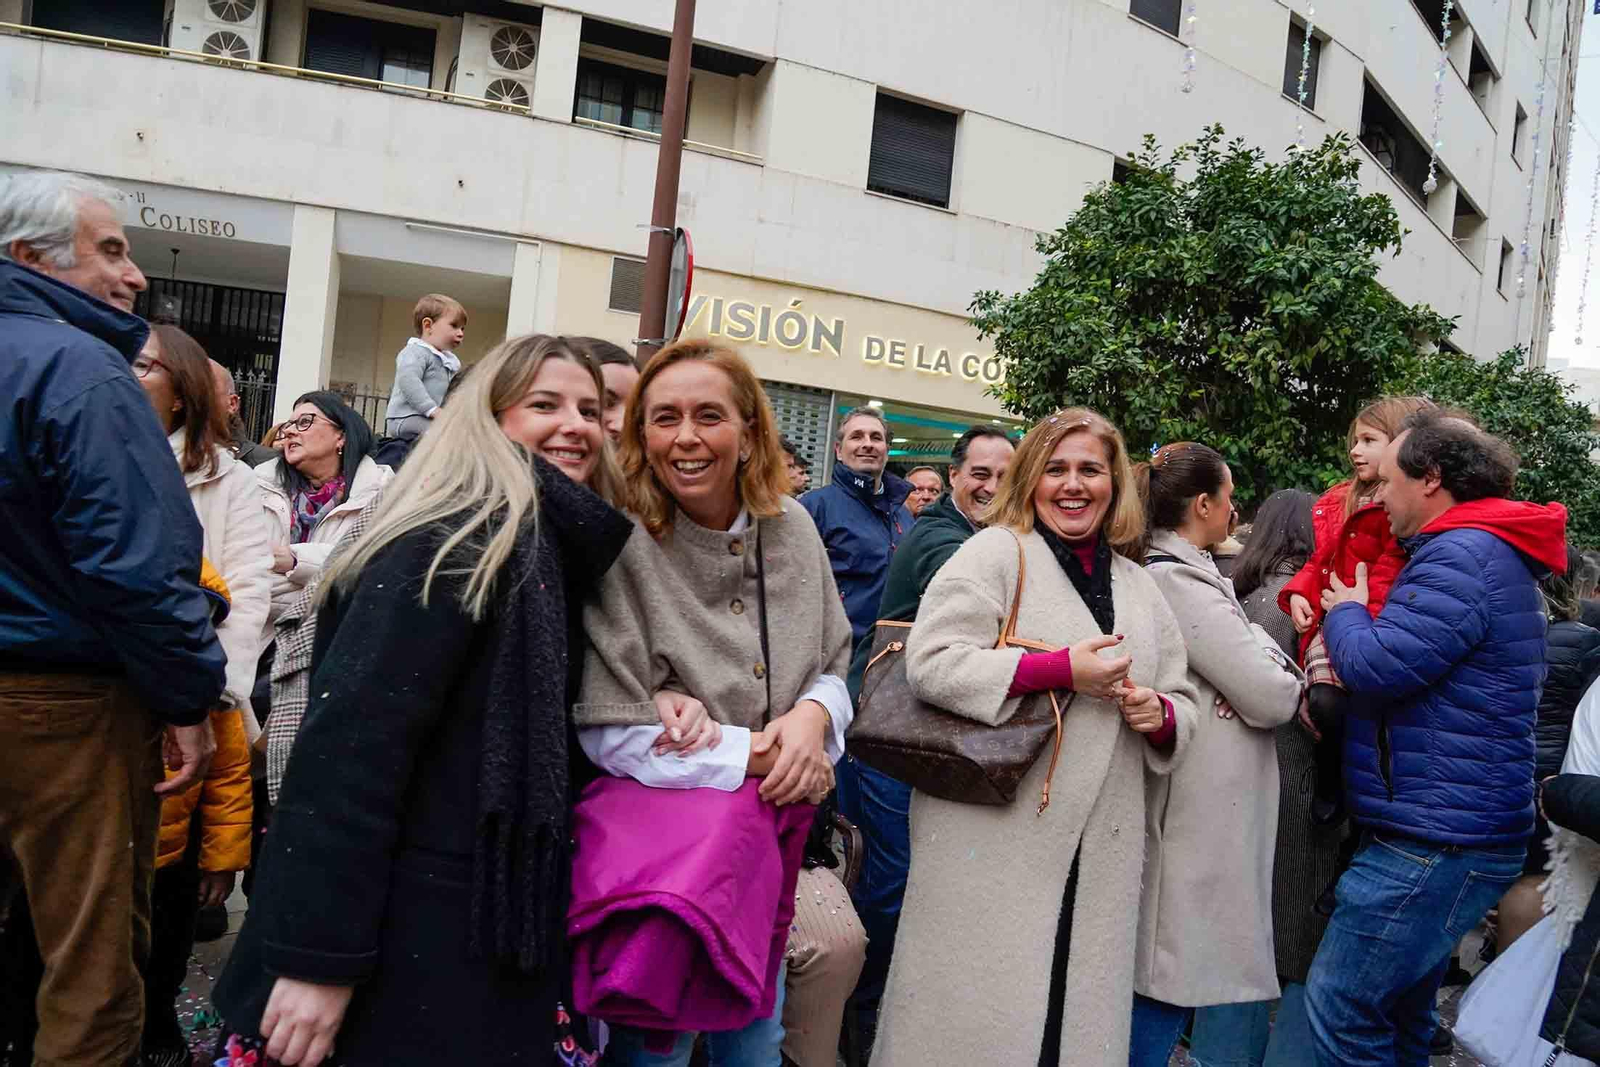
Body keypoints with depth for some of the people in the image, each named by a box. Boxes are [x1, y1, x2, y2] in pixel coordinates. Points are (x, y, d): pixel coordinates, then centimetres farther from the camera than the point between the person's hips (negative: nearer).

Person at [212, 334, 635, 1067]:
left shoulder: (553, 548, 10)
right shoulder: (456, 539, -17)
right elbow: (354, 742, -24)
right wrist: (319, 956, -25)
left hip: (493, 926, 9)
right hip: (411, 937, -9)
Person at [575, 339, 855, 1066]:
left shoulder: (791, 528, -3)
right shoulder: (620, 547, -18)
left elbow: (834, 667, 6)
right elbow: (610, 734, -20)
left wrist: (812, 715, -17)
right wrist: (760, 752, -19)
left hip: (770, 843, 5)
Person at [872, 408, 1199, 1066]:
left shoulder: (1139, 585, 16)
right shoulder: (996, 553, -3)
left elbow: (1181, 701, 21)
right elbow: (933, 663, -16)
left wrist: (1161, 715, -3)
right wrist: (1065, 669, -18)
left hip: (1101, 851, 6)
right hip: (992, 840, -5)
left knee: (1080, 1013, 13)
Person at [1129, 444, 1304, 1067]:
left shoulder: (1172, 573, 13)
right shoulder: (1179, 580, -18)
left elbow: (1239, 671, 13)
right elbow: (1270, 697, -16)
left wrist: (1267, 668, -6)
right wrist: (1291, 678, 4)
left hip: (1210, 808, 10)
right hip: (1201, 812, -10)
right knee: (1172, 972, -1)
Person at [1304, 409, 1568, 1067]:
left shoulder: (1461, 556, -17)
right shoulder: (1495, 553, 18)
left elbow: (1375, 667, -23)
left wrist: (1345, 612, -3)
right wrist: (1356, 618, 8)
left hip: (1434, 844, -11)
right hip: (1452, 833, 11)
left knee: (1339, 1011, -4)